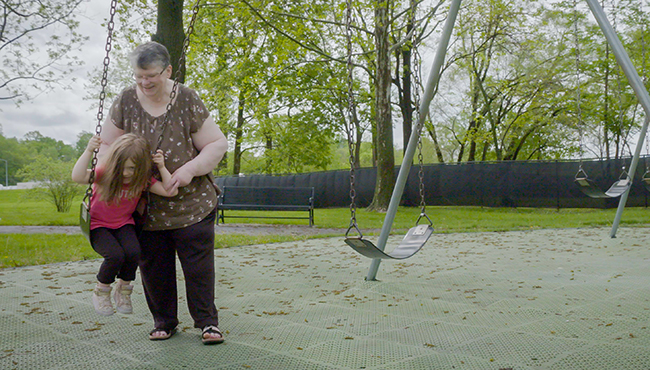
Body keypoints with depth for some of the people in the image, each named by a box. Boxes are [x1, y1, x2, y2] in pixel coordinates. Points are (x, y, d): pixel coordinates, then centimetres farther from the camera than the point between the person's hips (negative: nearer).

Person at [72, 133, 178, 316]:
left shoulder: (142, 180, -12)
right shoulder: (104, 173, -20)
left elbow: (170, 191, -18)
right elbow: (77, 177, -38)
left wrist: (162, 167, -22)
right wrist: (89, 151, -43)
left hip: (123, 223, 3)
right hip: (98, 225, -3)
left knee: (133, 252, -28)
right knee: (115, 255, -29)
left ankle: (123, 290, 3)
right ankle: (100, 292, 2)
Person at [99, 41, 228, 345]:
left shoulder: (187, 100, -7)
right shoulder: (126, 101, -1)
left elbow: (217, 144, -4)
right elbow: (107, 145, 8)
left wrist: (190, 169, -19)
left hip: (191, 202, -2)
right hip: (145, 206, 3)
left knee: (198, 264, 1)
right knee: (153, 267, 10)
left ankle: (207, 322, 14)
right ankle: (164, 322, 27)